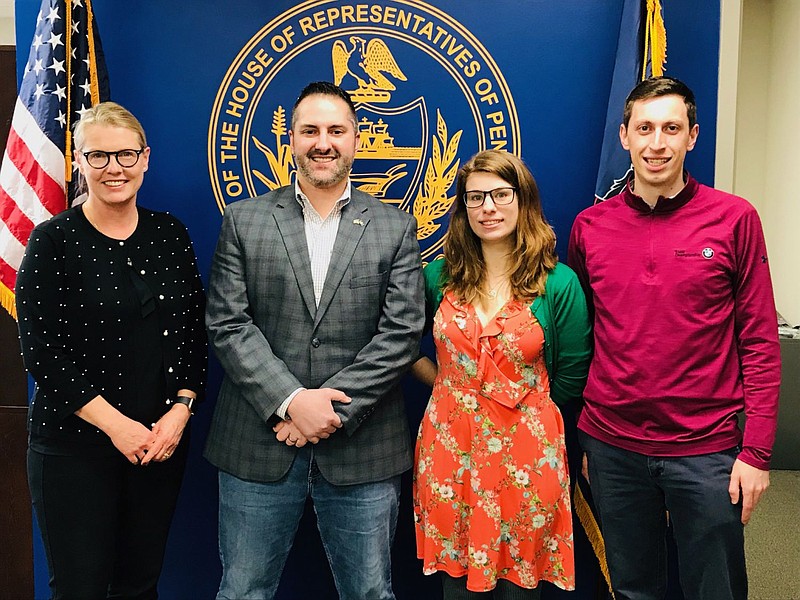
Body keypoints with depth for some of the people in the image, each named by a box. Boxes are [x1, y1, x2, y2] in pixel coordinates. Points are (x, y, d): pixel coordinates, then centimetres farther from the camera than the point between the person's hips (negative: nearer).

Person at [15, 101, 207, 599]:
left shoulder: (170, 234, 4)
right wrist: (115, 424, -15)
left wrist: (181, 409, -7)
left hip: (164, 440, 3)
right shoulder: (53, 241, -6)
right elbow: (40, 351, -10)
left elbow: (195, 331, 6)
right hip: (75, 445, -3)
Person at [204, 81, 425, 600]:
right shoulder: (245, 221, 4)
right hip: (258, 446, 1)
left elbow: (402, 333, -4)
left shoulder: (396, 229, 3)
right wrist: (290, 401, -13)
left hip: (363, 451, 0)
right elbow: (228, 324, -3)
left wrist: (333, 408, -12)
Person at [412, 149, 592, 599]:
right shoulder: (440, 276, 3)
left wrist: (518, 402, 5)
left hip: (525, 458, -2)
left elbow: (569, 382, 2)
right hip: (451, 450, 2)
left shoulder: (559, 283, -5)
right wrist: (446, 383, 4)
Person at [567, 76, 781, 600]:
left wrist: (756, 451, -7)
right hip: (612, 447, 2)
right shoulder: (590, 227, 2)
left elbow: (759, 342, -3)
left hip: (706, 449, -2)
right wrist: (578, 438, 8)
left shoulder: (734, 218, -5)